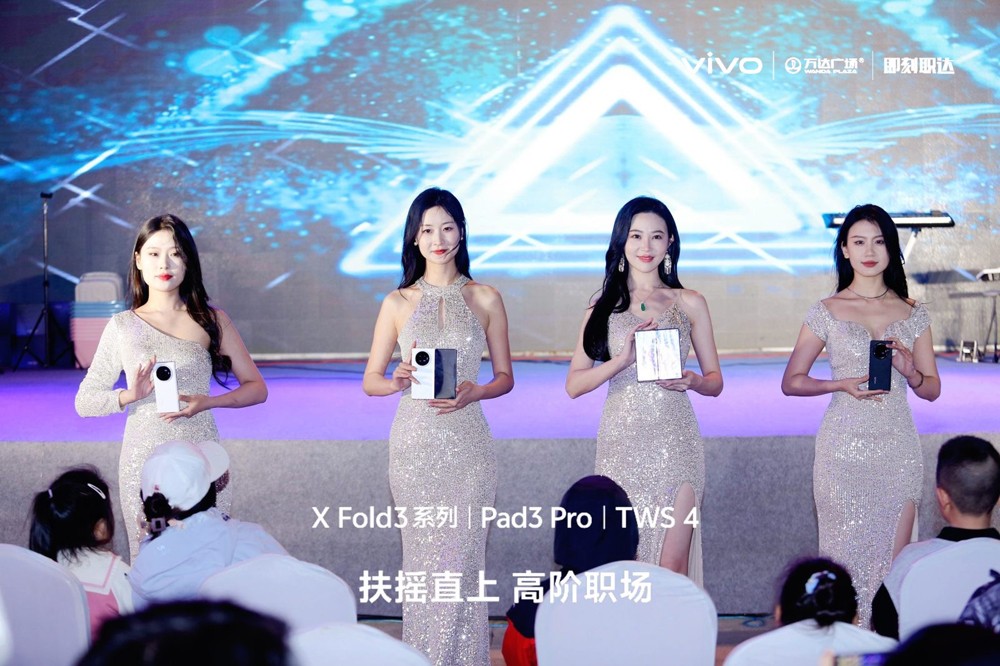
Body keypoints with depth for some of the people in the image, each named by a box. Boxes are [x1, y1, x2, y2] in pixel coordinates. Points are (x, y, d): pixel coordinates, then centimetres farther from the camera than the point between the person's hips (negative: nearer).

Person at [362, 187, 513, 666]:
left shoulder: (485, 299, 5)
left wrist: (473, 392, -11)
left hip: (467, 442, 0)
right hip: (415, 442, 0)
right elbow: (370, 380, 7)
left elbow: (505, 377, 9)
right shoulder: (398, 302, 6)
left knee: (462, 554, -1)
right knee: (421, 554, 2)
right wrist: (398, 382, -14)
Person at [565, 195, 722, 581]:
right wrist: (622, 360, -13)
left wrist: (692, 382, -11)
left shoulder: (689, 303, 9)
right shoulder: (603, 306, 9)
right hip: (620, 444, 1)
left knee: (672, 568, -5)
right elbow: (574, 384, 3)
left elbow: (715, 381, 12)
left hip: (675, 444, -1)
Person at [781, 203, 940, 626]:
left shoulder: (913, 314, 9)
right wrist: (842, 384, -11)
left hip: (898, 449, 2)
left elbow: (932, 390, 12)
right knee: (846, 554, -1)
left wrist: (909, 371, -10)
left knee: (894, 560, 3)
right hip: (844, 449, -2)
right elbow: (791, 382, 5)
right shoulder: (827, 312, 3)